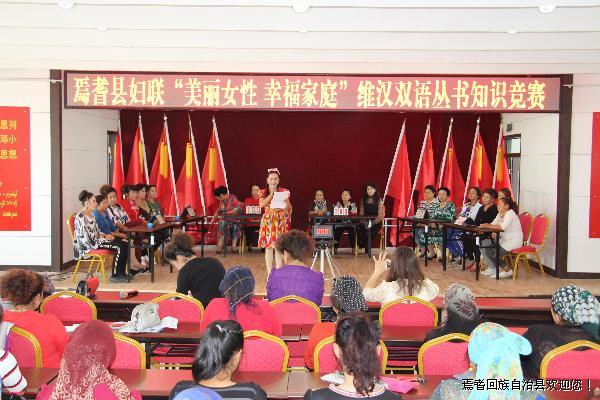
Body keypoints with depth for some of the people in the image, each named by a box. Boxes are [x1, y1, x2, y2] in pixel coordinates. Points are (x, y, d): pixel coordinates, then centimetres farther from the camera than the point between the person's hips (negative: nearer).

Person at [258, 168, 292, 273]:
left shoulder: (283, 191, 5)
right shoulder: (263, 192, 7)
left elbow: (288, 207, 3)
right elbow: (261, 204, -11)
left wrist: (285, 198, -12)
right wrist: (271, 194, -11)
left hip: (280, 221, -1)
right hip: (268, 221, 1)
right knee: (268, 247, 0)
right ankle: (269, 272, 6)